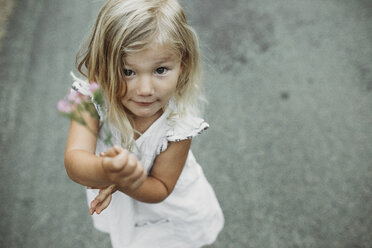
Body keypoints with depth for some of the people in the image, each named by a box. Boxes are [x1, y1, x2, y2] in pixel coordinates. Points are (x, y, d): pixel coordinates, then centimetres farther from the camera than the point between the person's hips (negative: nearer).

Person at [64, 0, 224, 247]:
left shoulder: (179, 122, -33)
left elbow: (161, 189, -22)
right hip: (120, 208, 2)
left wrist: (121, 183, -43)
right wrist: (106, 172, -67)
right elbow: (74, 161, -44)